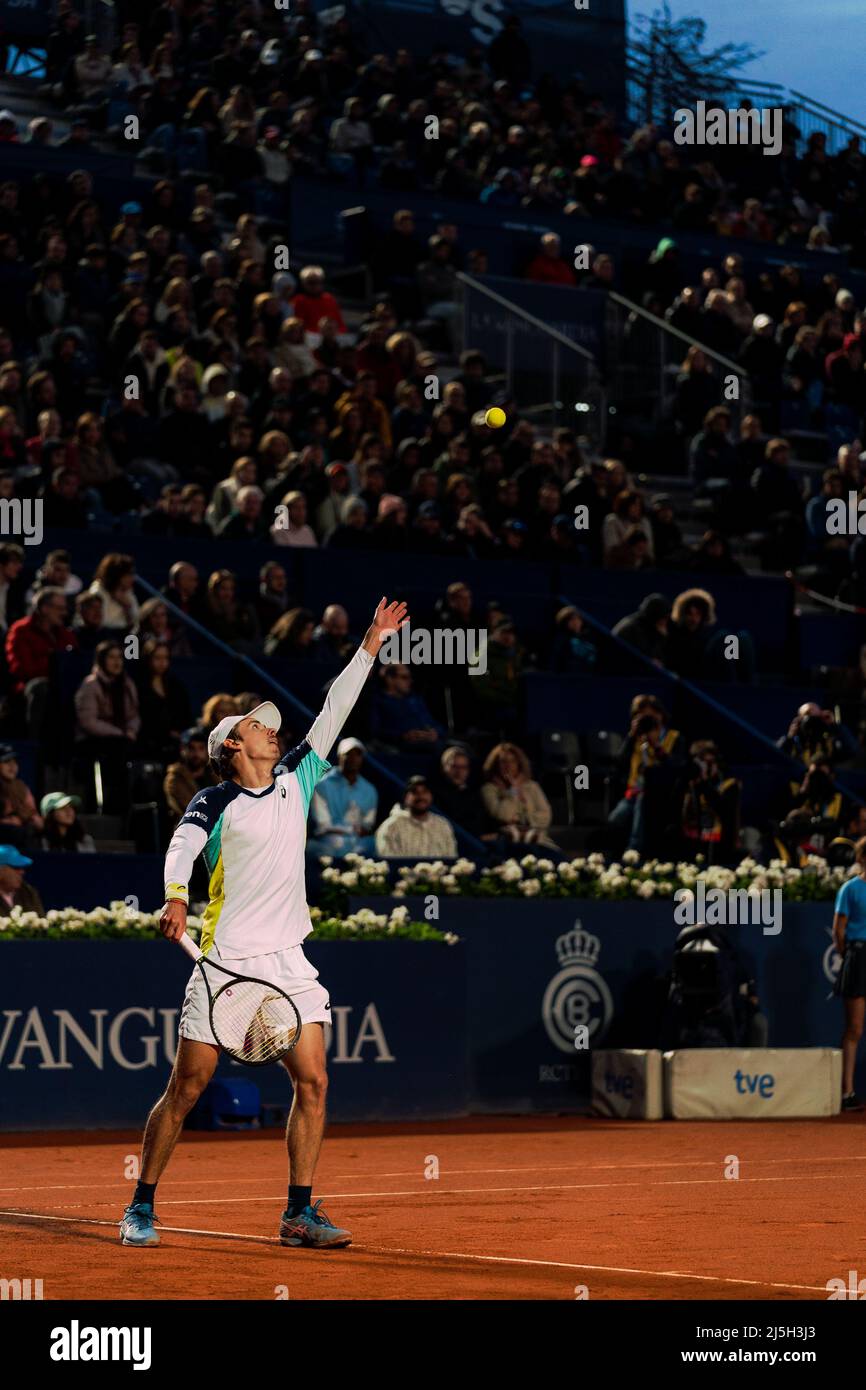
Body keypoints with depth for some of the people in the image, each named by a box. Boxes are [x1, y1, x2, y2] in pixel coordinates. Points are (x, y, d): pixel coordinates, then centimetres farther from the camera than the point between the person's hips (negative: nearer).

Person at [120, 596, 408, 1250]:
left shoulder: (294, 780, 12)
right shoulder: (213, 802, -3)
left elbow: (333, 713, 14)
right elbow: (183, 846, -21)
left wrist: (371, 645, 12)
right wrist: (176, 897, -40)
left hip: (288, 962, 5)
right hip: (225, 961, -5)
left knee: (313, 1081, -3)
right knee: (186, 1087, -1)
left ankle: (300, 1213, 4)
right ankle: (141, 1208, 9)